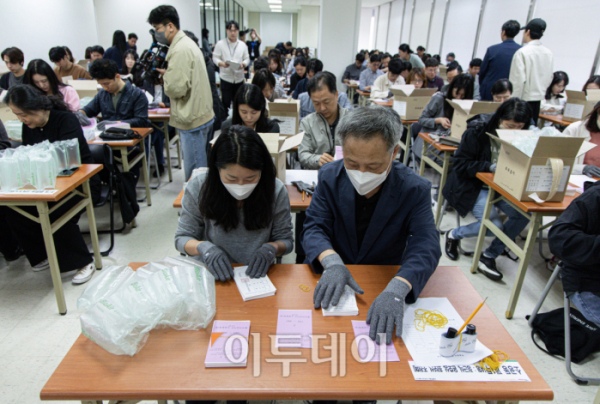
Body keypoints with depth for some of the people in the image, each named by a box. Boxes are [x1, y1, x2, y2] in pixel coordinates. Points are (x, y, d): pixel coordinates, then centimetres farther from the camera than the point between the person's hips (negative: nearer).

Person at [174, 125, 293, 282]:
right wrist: (204, 247, -21)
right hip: (210, 274, 1)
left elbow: (286, 240, 2)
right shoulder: (198, 188, -8)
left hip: (256, 275, 0)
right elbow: (182, 237, 0)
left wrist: (271, 248, -20)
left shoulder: (276, 191, -9)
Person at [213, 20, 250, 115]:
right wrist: (222, 64, -22)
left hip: (239, 78, 3)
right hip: (226, 78, -3)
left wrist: (243, 64, -14)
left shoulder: (242, 45, 8)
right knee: (225, 102, -1)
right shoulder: (220, 44, -1)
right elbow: (215, 58, -1)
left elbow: (247, 59, 9)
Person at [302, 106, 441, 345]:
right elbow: (314, 227, -10)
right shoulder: (329, 177, -7)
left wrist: (396, 291, -42)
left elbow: (425, 247, -23)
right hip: (332, 279, 1)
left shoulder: (415, 190, -13)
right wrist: (332, 262, -32)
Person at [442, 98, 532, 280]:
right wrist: (490, 167, -27)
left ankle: (489, 256, -4)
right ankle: (453, 235, 6)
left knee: (523, 214, -20)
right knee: (494, 225, -23)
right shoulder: (477, 132, -15)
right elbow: (460, 165, -16)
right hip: (472, 186, -5)